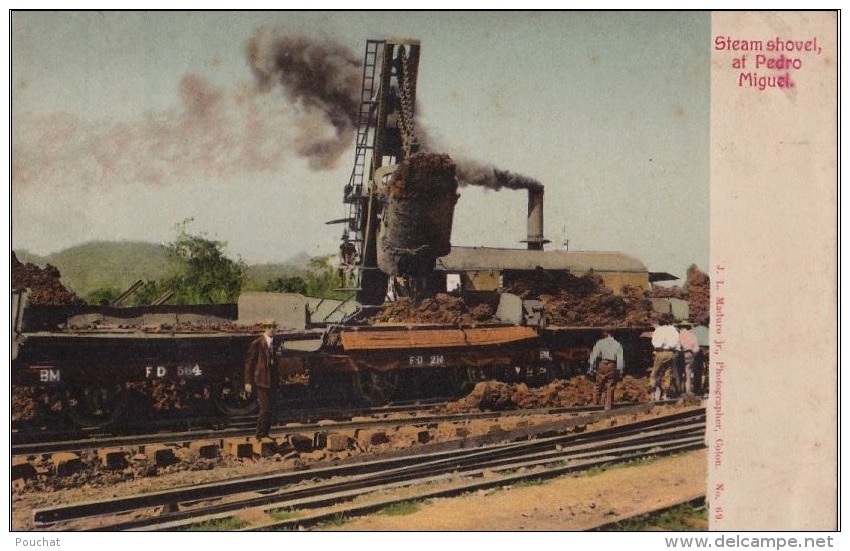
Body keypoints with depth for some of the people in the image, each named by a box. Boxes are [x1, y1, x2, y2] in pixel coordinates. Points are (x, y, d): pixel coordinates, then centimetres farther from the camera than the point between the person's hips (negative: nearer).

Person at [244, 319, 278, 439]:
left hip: (272, 381, 7)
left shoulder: (274, 343, 12)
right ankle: (259, 434, 0)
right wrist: (248, 382, -10)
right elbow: (249, 362, -7)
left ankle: (265, 434, 16)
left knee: (270, 409, 8)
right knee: (265, 409, -10)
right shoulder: (257, 343, -8)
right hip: (261, 380, -7)